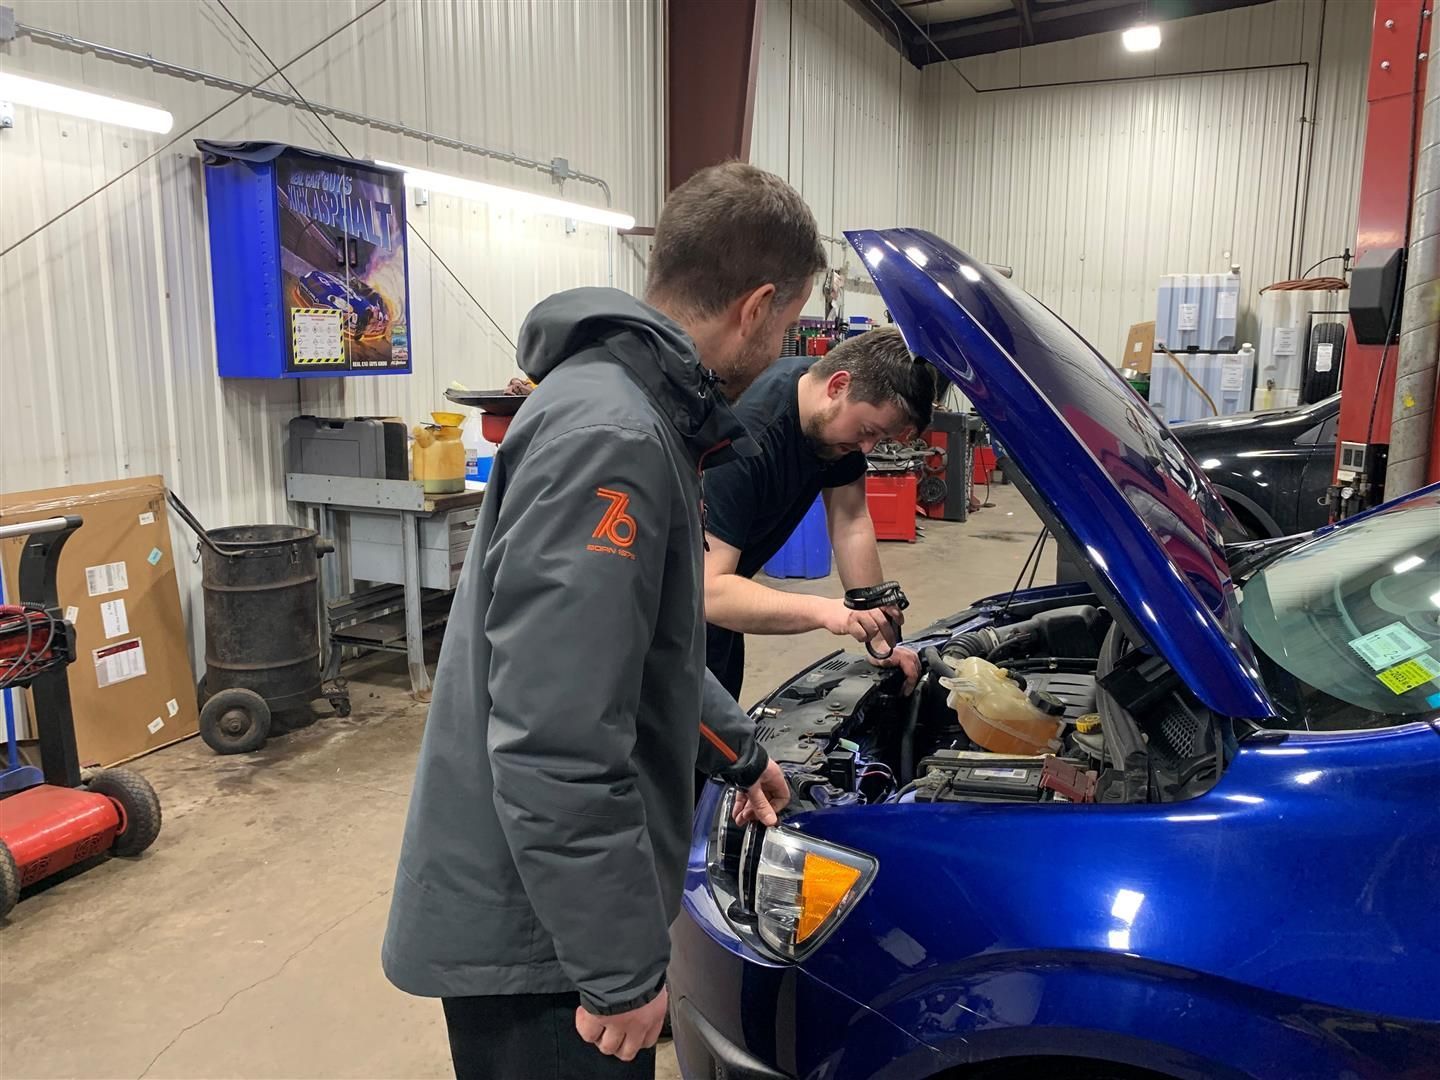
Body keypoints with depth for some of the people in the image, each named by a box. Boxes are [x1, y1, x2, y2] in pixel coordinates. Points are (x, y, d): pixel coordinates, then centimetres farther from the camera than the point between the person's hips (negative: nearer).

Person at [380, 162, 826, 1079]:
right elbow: (555, 745, -30)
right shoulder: (610, 437, -27)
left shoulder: (635, 408, 7)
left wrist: (740, 753, 26)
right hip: (532, 933, -9)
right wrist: (623, 969, -21)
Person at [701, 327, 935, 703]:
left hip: (718, 584, 8)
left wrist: (882, 640, -7)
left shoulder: (837, 416, -10)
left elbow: (851, 521, -4)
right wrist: (825, 610, -46)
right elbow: (708, 589, -37)